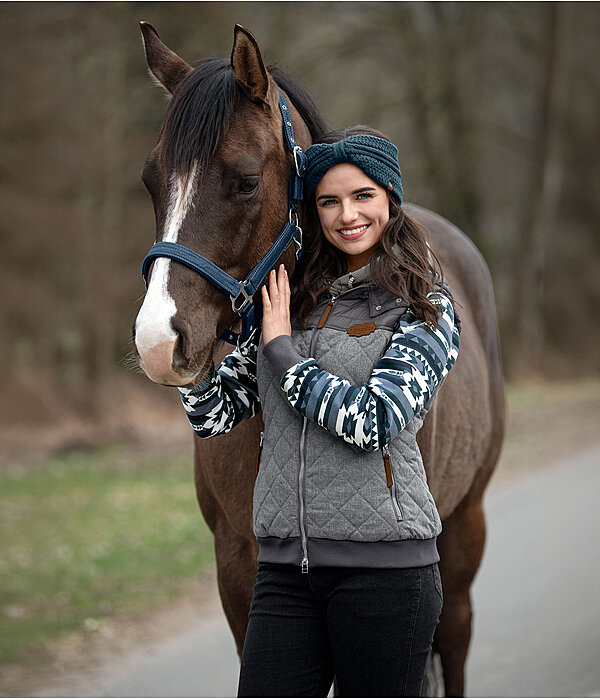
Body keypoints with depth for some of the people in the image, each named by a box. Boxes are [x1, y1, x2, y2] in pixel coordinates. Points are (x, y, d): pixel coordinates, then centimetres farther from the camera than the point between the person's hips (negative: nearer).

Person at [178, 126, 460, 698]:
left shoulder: (425, 308, -1)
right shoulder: (288, 299, 12)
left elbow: (375, 420, -14)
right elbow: (212, 415, 11)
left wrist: (281, 348, -6)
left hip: (383, 564, -4)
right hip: (284, 564, 4)